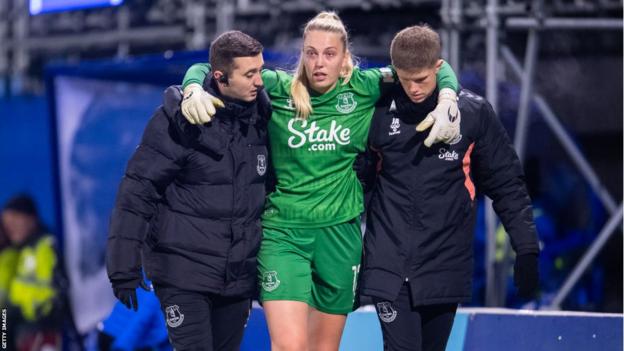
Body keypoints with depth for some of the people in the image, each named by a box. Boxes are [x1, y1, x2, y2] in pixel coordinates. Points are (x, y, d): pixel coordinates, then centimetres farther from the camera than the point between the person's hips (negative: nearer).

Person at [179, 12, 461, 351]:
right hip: (282, 232, -2)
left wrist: (446, 104, -10)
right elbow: (207, 69, 2)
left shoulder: (364, 89, 0)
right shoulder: (278, 88, -3)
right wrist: (193, 89, -19)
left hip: (340, 234, 2)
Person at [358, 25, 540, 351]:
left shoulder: (474, 112, -1)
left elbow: (506, 183, 4)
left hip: (445, 266, 1)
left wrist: (527, 249, 1)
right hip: (389, 266, -1)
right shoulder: (379, 113, 0)